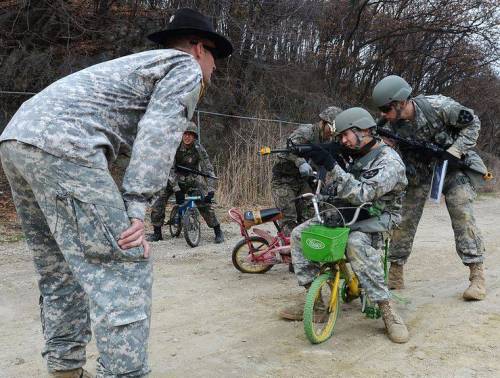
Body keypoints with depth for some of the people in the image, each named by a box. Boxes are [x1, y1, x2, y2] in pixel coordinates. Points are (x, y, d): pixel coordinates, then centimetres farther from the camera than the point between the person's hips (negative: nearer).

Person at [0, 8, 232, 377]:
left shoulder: (142, 62, 34)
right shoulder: (187, 69, 7)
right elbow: (157, 135, -9)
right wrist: (136, 210, -13)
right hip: (60, 144, -10)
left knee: (62, 270, 18)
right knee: (124, 268, -7)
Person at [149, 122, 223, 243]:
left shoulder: (198, 148, -17)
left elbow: (208, 169, -18)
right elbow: (169, 169, -22)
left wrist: (211, 190, -29)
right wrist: (177, 190, -31)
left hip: (192, 178, 0)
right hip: (175, 178, 0)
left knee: (205, 203, -17)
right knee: (158, 204, -12)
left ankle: (218, 232, -2)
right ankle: (157, 233, 6)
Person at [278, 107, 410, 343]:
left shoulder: (389, 162, -17)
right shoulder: (358, 156, 11)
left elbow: (361, 194, -30)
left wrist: (332, 167, -32)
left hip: (375, 218, -8)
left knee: (356, 243, -41)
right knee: (299, 234, -6)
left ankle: (387, 311, -29)